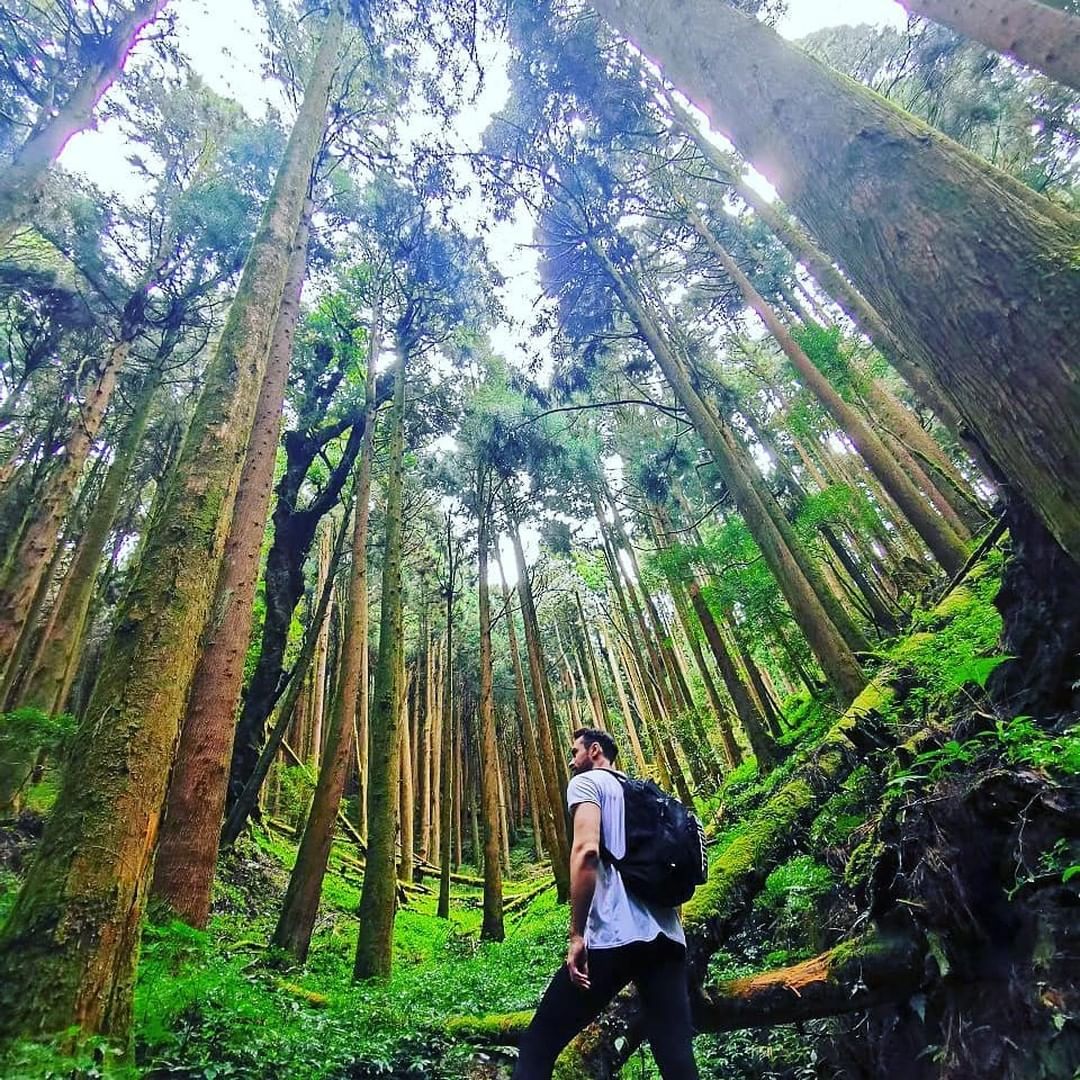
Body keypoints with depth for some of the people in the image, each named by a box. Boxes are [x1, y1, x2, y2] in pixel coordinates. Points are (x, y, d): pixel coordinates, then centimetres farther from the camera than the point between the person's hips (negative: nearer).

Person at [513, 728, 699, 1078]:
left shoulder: (586, 782, 3)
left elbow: (586, 850, -14)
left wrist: (577, 933, -13)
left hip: (616, 934, -7)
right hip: (668, 937, 8)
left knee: (537, 1045, 2)